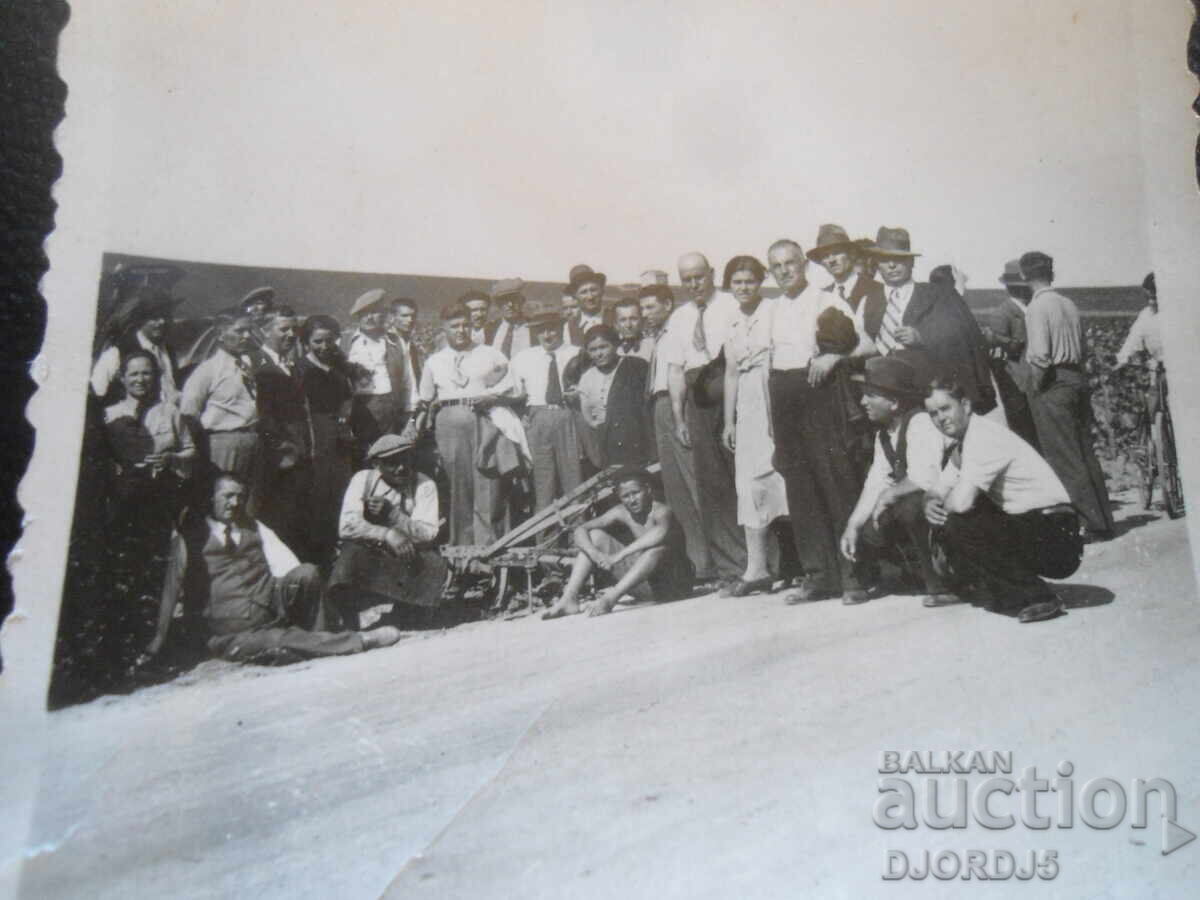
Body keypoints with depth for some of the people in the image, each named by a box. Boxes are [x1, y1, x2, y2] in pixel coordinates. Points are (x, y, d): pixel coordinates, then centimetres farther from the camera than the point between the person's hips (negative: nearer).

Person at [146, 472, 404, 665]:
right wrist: (159, 638, 0)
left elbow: (286, 565, 7)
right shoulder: (189, 535, 7)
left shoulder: (255, 528, 17)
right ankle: (361, 640, -29)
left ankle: (318, 636, -13)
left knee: (307, 573, -27)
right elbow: (172, 586, 3)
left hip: (270, 601, 3)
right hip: (232, 627, -3)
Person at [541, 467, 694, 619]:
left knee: (660, 543, -38)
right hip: (644, 585, 6)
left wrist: (618, 556, -43)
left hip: (673, 584, -5)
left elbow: (661, 532, -45)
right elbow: (580, 530, -7)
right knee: (595, 535, -5)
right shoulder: (621, 513, -2)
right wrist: (595, 553, -29)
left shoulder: (661, 511, -20)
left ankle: (610, 598, -40)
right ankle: (569, 598, -18)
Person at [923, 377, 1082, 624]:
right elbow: (939, 491, 12)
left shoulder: (984, 436, -18)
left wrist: (943, 506, -3)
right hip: (1025, 526, 9)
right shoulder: (960, 444, 10)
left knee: (958, 525, -24)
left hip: (1056, 536, -9)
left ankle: (1035, 597, -12)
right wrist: (930, 504, -11)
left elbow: (961, 502, -26)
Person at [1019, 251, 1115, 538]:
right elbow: (1084, 350, 16)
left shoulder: (1037, 307, -12)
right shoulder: (1068, 304, 10)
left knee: (1064, 458, -1)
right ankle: (1103, 520, 22)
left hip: (1052, 384, -8)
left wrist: (1036, 385, -8)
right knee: (1085, 453, 14)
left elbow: (1040, 354, -20)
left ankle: (1088, 523, 1)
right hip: (1077, 378, 8)